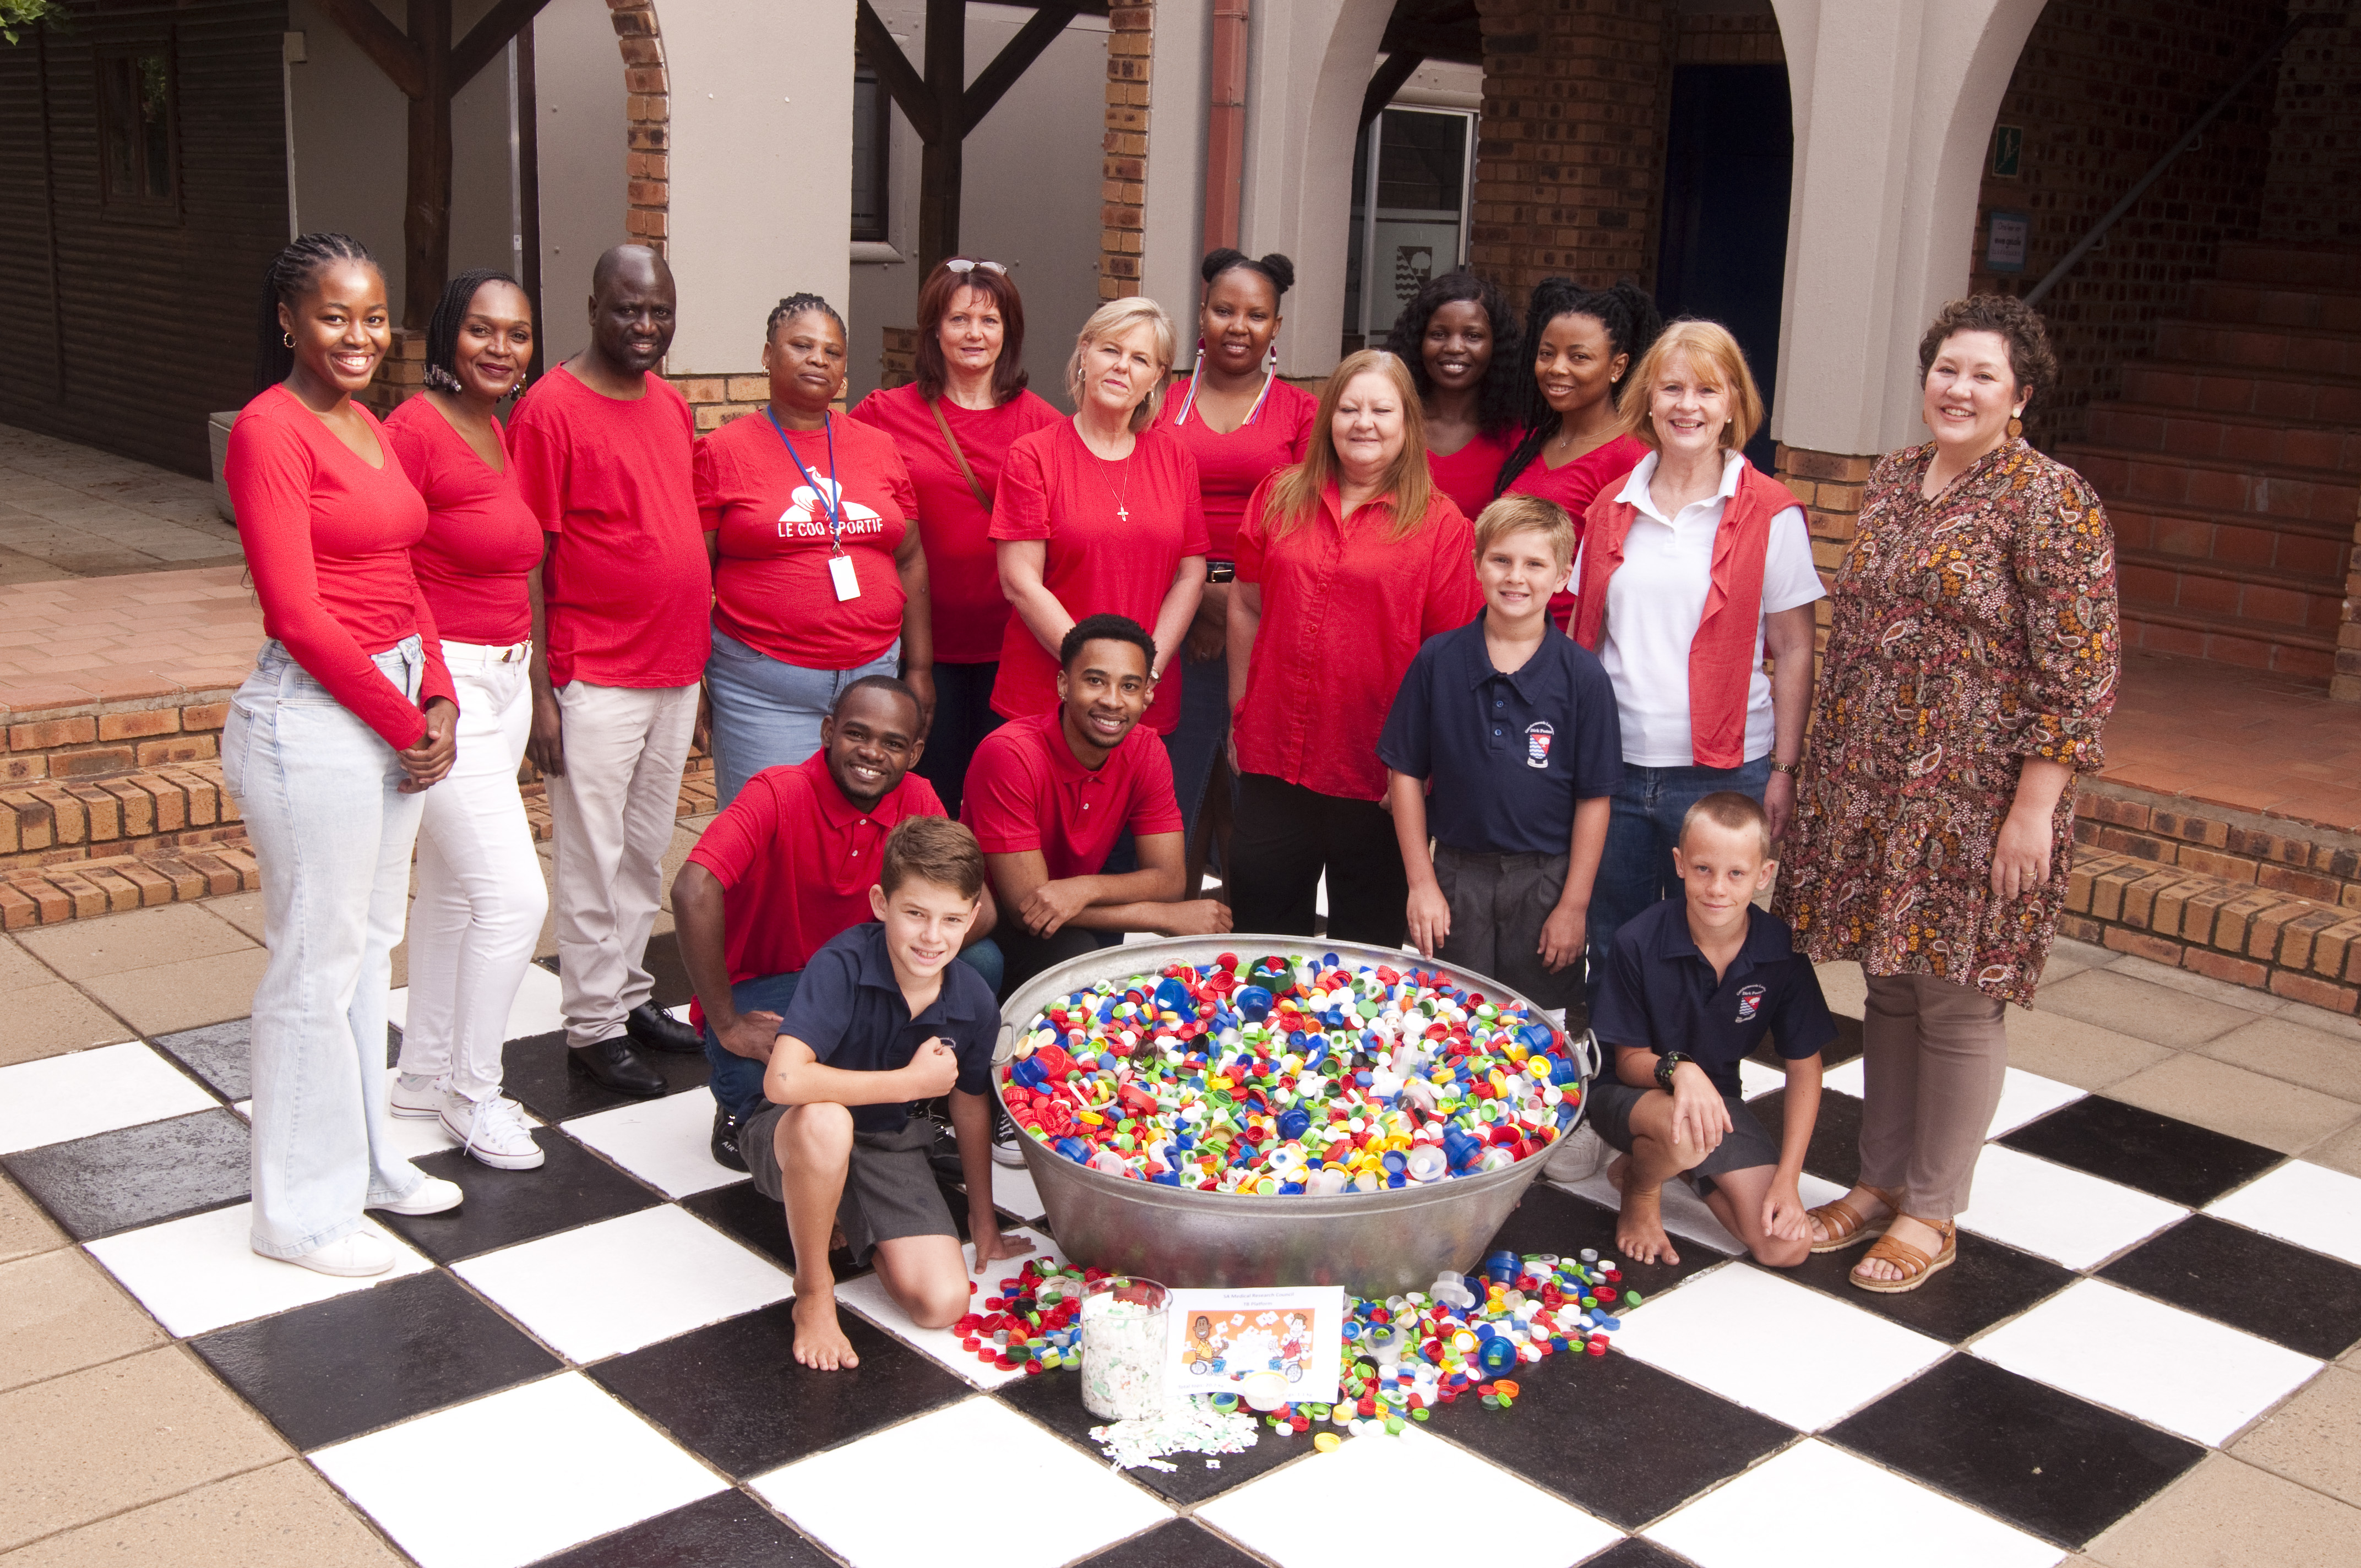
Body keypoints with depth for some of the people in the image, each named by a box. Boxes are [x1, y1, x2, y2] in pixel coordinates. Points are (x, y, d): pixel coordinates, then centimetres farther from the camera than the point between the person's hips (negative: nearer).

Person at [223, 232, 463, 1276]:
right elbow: (298, 614, -18)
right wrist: (406, 722, -11)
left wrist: (438, 699, 2)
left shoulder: (366, 425, 13)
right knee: (317, 964, 1)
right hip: (314, 720, -9)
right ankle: (302, 1211, 16)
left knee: (370, 945, 18)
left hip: (396, 710, 9)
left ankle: (365, 1160, 33)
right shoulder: (270, 431, -14)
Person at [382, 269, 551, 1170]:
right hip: (443, 686, -9)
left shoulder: (499, 433, 11)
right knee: (515, 896, -8)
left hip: (503, 681, 9)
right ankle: (473, 1093, 10)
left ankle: (425, 1074, 31)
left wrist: (529, 681, 15)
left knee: (452, 888, 17)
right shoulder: (416, 428, -15)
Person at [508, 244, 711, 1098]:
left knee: (647, 852, 16)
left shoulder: (672, 406, 11)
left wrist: (698, 656, 15)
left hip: (675, 674, 7)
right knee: (595, 861, 2)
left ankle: (632, 994, 28)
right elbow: (527, 560, -12)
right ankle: (594, 1024, 13)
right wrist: (540, 692, -14)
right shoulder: (550, 408, -10)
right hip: (596, 682, -7)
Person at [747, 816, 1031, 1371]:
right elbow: (783, 1080, -40)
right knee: (825, 1121, -42)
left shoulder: (974, 1002, -12)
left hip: (890, 1146, 4)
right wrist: (911, 1082, -31)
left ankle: (845, 1220, 17)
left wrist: (984, 1220, 17)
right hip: (794, 1137, -4)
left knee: (942, 1304, -15)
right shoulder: (843, 965, -28)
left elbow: (971, 1106, 6)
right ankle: (814, 1294, -14)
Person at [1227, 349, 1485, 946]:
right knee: (1262, 929, 13)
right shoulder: (1281, 496, 6)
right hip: (1273, 760, 3)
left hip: (1376, 776, -3)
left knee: (1366, 944, 12)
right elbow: (1247, 607, 12)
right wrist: (1240, 714, 11)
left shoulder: (1440, 523, -4)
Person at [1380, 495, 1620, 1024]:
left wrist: (1574, 905, -5)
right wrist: (1421, 882, -1)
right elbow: (1405, 772, 2)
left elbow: (1594, 798, -4)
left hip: (1545, 880, -1)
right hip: (1456, 875, 2)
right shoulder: (1438, 661, -3)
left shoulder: (1582, 676, -8)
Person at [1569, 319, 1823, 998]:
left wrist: (1783, 770, -5)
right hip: (1614, 765, 3)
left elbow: (1794, 650, -1)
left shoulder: (1771, 515, -3)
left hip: (1721, 772, -3)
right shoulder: (1613, 509, 7)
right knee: (1611, 953, 13)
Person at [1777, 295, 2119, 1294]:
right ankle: (1881, 1180, 29)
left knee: (1955, 1002, 3)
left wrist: (2034, 808, -17)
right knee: (1890, 987, 15)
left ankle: (1931, 1212, 18)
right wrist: (1824, 770, 16)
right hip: (1870, 788, 6)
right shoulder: (1891, 481, 10)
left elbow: (2079, 670, -13)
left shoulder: (2050, 501, -10)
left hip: (1975, 799, -6)